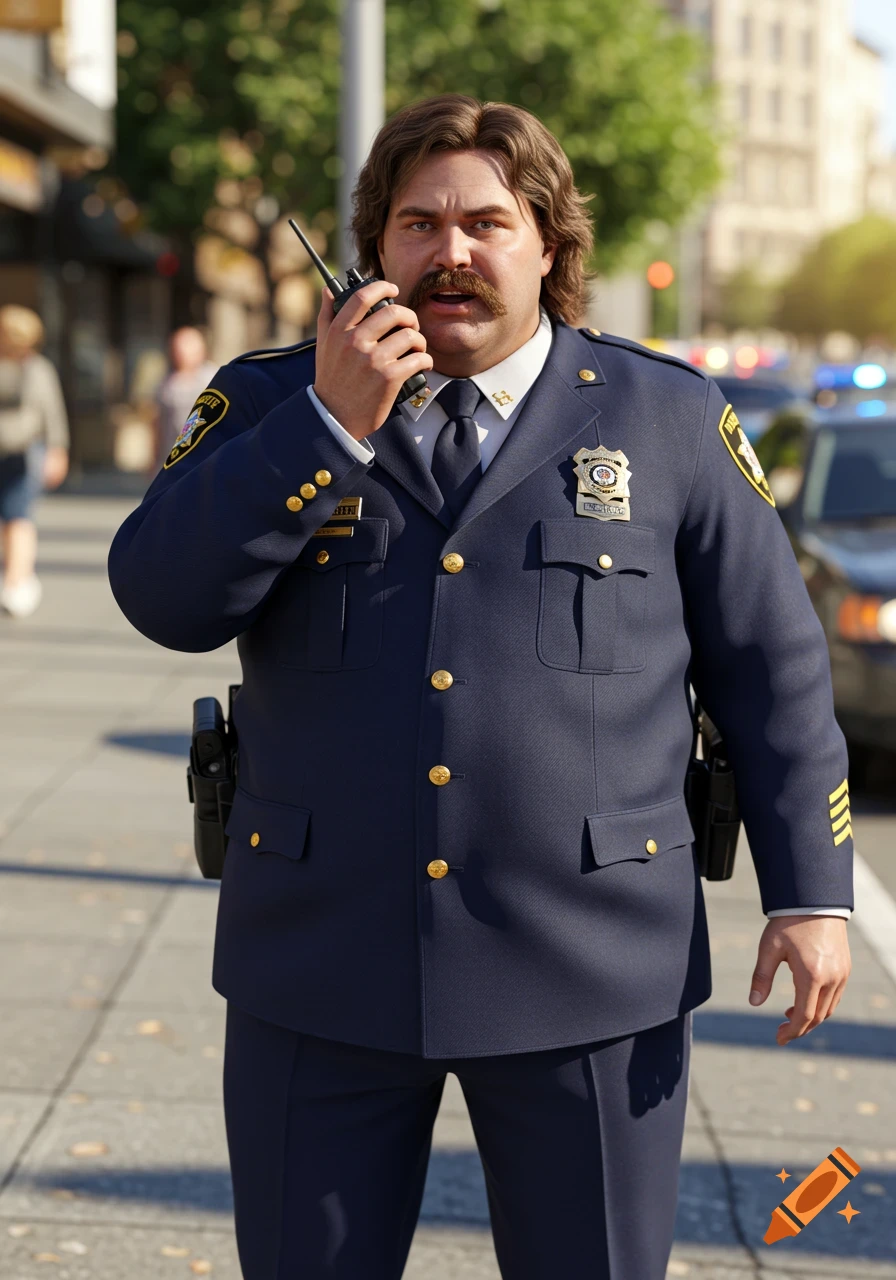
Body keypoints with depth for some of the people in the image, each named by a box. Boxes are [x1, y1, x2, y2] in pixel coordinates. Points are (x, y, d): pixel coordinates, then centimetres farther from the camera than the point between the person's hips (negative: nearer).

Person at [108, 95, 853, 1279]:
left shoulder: (666, 419, 3)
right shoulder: (271, 404, 4)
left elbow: (772, 666, 5)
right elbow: (165, 599, -10)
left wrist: (813, 894, 0)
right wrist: (332, 424, -17)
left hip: (590, 970, -1)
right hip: (322, 967, 1)